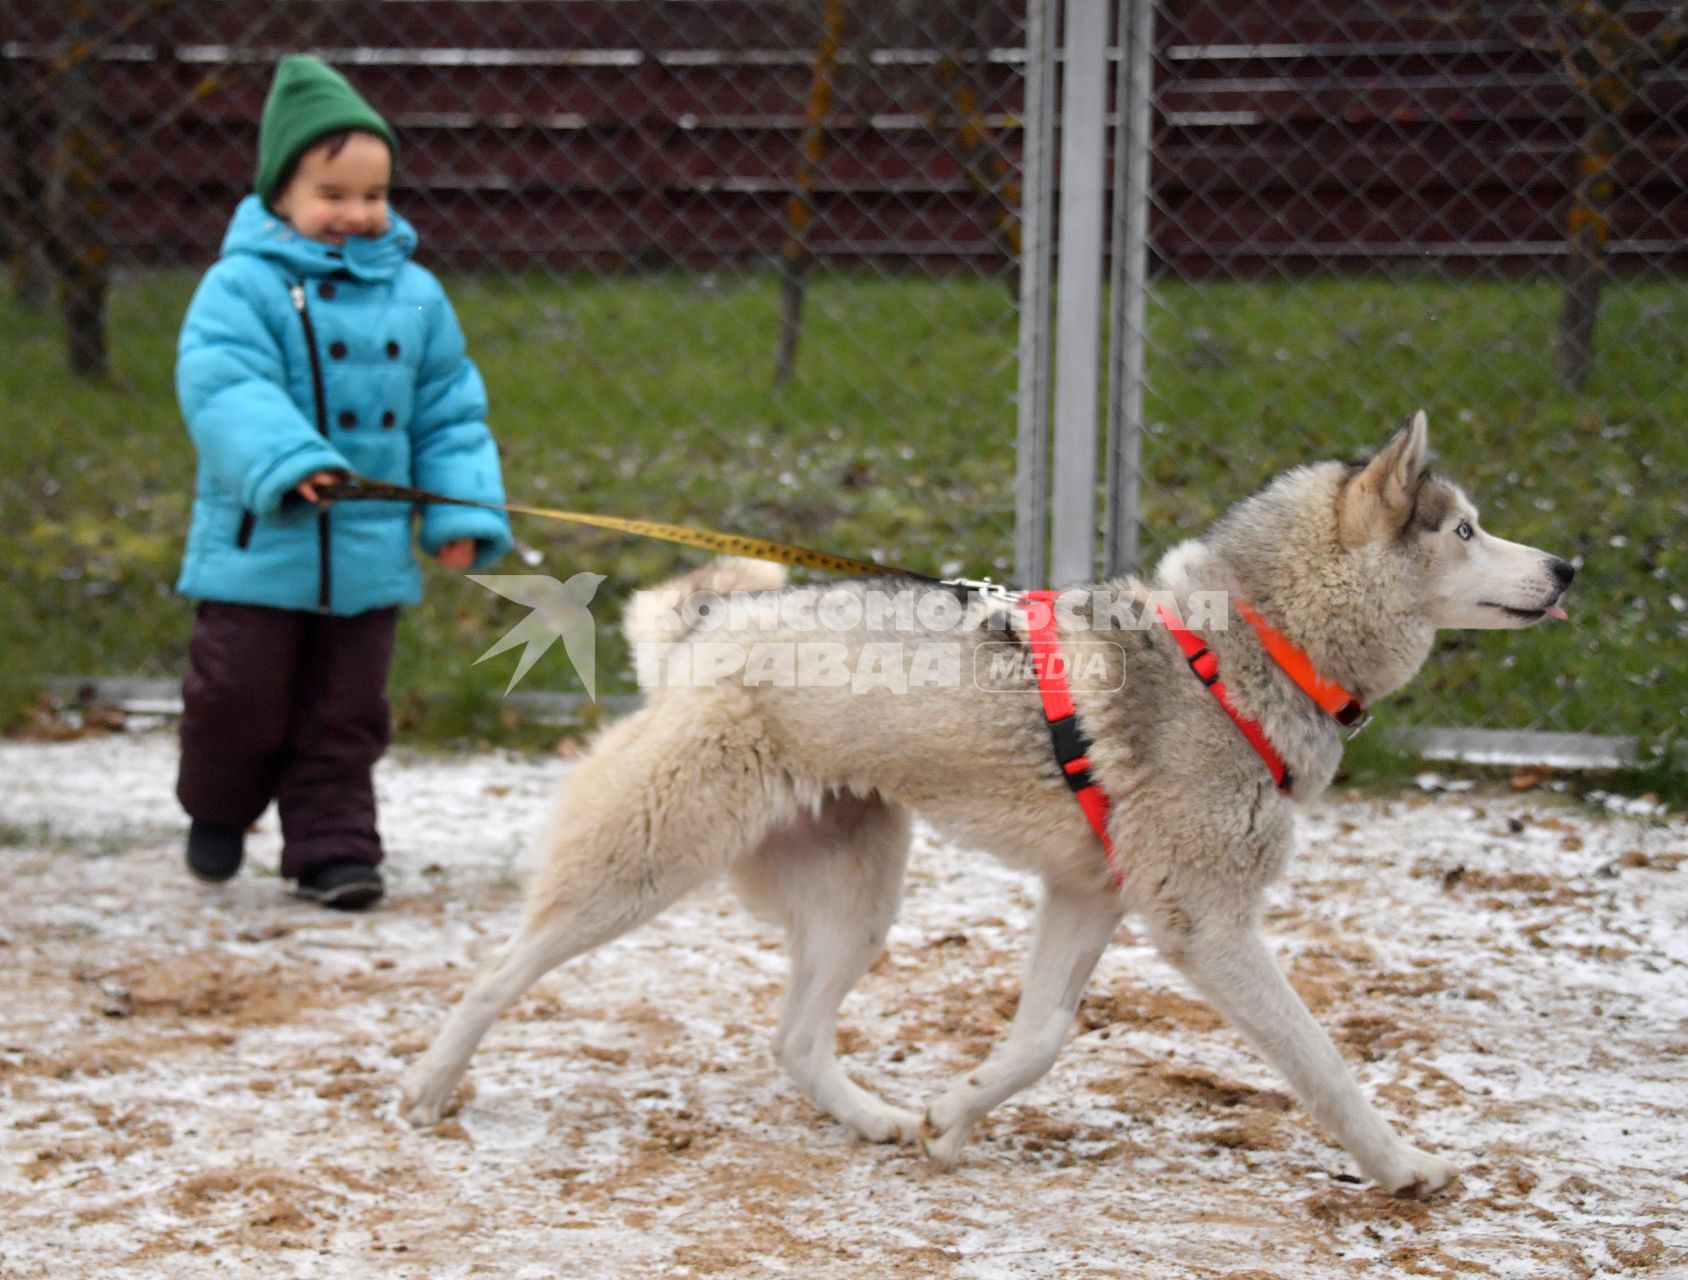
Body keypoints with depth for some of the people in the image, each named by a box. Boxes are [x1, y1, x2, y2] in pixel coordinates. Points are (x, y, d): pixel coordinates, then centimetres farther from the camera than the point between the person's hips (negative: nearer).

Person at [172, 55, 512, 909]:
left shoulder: (413, 295, 6)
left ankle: (333, 847, 18)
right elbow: (224, 386, -21)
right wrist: (287, 464, -35)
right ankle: (218, 810, 31)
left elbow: (449, 414, 9)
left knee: (344, 715, 9)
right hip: (257, 545, -3)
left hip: (369, 554, 3)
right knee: (240, 697, 5)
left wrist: (463, 513, -1)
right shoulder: (242, 286, -8)